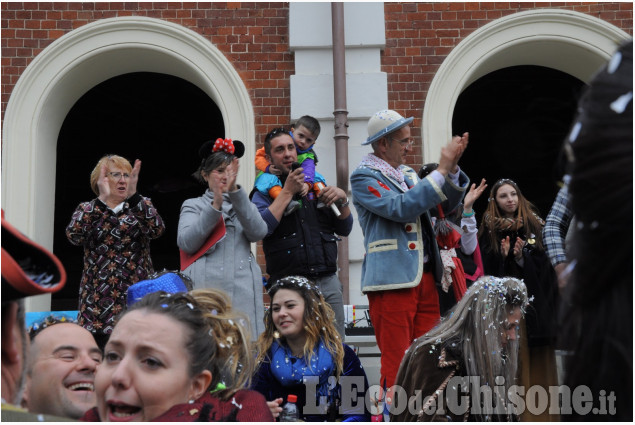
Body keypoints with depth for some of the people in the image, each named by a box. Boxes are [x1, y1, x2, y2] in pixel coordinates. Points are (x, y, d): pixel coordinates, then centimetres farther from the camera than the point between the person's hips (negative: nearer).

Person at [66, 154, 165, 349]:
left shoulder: (141, 207, 8)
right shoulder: (87, 209, 8)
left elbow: (156, 230, -13)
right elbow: (74, 236, -14)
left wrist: (133, 195, -22)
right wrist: (102, 199, -18)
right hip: (97, 299, 0)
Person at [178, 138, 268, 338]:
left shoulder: (243, 205, 23)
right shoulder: (193, 205, 17)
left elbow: (259, 232, 0)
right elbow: (186, 243, -1)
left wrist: (235, 191, -9)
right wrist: (215, 207, -10)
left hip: (243, 292, 2)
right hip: (204, 289, -2)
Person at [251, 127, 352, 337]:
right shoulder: (264, 192, 7)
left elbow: (344, 229, 17)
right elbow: (261, 227, -14)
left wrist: (342, 200, -1)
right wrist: (288, 191, -8)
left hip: (328, 282, 4)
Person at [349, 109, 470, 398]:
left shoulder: (408, 173, 18)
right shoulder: (364, 176, -6)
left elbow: (446, 204, 21)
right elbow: (401, 208, -20)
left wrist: (452, 168, 5)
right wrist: (441, 170, -16)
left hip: (425, 277, 8)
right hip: (392, 280, -8)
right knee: (396, 362, -4)